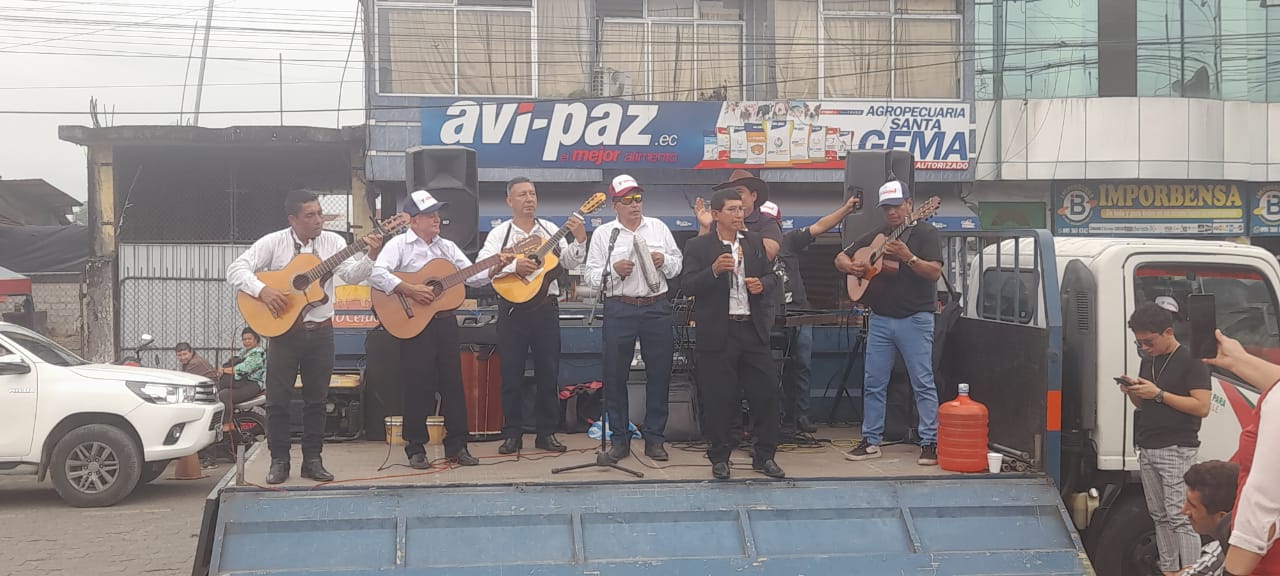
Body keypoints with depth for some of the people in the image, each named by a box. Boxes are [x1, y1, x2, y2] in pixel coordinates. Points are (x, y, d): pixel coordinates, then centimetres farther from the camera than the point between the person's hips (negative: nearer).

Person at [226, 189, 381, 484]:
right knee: (277, 399, 1)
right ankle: (279, 461, 12)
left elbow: (352, 275, -9)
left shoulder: (332, 241, 2)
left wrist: (370, 257, -27)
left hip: (320, 330, 2)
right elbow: (236, 269, -8)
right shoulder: (273, 243, -4)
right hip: (283, 330, -2)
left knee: (316, 399, 7)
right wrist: (262, 290, -23)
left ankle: (312, 460, 16)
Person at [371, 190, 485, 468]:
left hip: (445, 321, 5)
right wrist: (409, 290, -23)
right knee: (419, 385, -1)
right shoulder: (400, 245, -4)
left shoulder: (448, 246, 14)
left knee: (453, 383, 6)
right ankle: (415, 448, 9)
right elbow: (376, 275, -18)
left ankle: (456, 446, 14)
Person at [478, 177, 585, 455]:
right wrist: (514, 266, -23)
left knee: (548, 372, 5)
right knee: (511, 373, 2)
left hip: (546, 307, 2)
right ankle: (512, 434, 10)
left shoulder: (550, 230, 9)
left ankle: (546, 432, 14)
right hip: (513, 309, -2)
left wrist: (579, 239, -12)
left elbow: (570, 262, 2)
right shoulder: (500, 233, 2)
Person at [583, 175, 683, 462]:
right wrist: (614, 270, -16)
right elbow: (591, 276, 1)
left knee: (659, 374, 4)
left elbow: (678, 265, 12)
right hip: (619, 309, -1)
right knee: (615, 375, 1)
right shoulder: (603, 234, 5)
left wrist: (664, 261, -8)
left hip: (656, 308, 2)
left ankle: (654, 438, 15)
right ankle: (620, 439, 13)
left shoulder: (658, 227, 11)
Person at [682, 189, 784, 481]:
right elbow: (689, 286, -9)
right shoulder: (697, 246, -1)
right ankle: (719, 457, 16)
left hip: (753, 330, 4)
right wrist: (714, 270, -25)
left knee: (765, 392, 4)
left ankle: (764, 455, 16)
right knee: (719, 398, 1)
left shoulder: (755, 242, 12)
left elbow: (772, 277, 16)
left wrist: (762, 284, -6)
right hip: (718, 334, -4)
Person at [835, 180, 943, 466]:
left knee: (923, 383, -4)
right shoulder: (876, 236, 15)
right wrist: (850, 266, -5)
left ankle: (930, 443, 0)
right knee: (873, 382, 6)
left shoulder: (925, 233, -2)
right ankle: (871, 441, 14)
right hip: (880, 319, 5)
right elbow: (840, 258, 17)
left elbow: (934, 271, -13)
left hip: (915, 319, -5)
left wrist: (908, 257, -27)